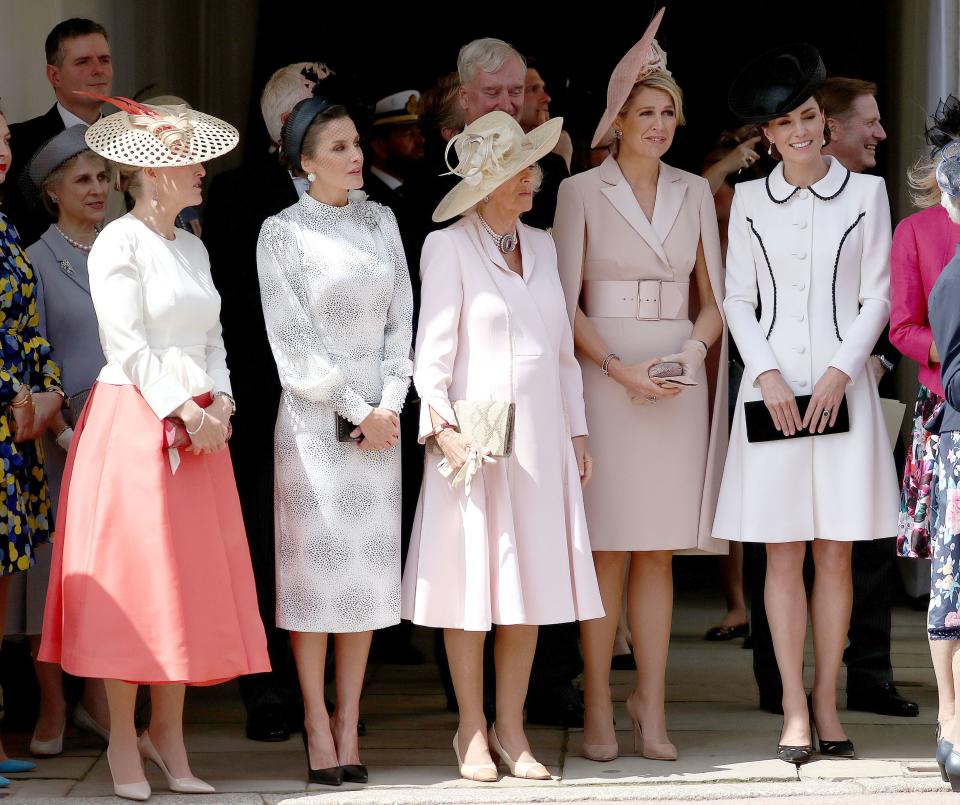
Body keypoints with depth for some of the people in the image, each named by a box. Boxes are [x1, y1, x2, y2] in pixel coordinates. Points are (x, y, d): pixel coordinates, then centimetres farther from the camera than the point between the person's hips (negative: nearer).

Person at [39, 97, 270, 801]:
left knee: (191, 580, 5)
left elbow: (211, 338, 15)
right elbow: (128, 344, -13)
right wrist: (181, 410, -16)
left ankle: (168, 734, 13)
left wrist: (219, 403, -1)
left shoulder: (192, 247, 15)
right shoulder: (120, 243, -7)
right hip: (134, 420, -7)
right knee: (131, 575, -5)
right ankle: (124, 743, 1)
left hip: (197, 426, 7)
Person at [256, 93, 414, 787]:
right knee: (316, 565, -5)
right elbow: (292, 339, -7)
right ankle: (318, 726, 0)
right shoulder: (282, 233, -3)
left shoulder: (380, 221, 11)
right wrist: (355, 413, -10)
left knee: (370, 567, 4)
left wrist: (390, 406, -4)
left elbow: (401, 318, 9)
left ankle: (349, 723, 8)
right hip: (314, 415, -4)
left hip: (380, 417, 5)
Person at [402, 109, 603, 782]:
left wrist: (577, 431, 14)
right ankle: (473, 730, 7)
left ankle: (512, 727, 12)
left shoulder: (540, 246, 14)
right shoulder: (450, 247, -4)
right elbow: (433, 347, -8)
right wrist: (444, 426, -18)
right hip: (476, 437, -6)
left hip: (541, 435, 6)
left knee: (533, 579, 5)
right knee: (474, 580, -2)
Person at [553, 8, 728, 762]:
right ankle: (599, 707, 2)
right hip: (606, 380, -3)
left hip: (678, 381, 3)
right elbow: (565, 305, -2)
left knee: (659, 552, 4)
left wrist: (692, 350, -6)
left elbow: (712, 300, 14)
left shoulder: (694, 193, 11)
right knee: (608, 550, -3)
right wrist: (619, 368, -13)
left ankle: (651, 705, 7)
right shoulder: (582, 192, 0)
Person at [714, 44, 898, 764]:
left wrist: (839, 374, -9)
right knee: (783, 554, -1)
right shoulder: (750, 200, 7)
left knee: (835, 553, 0)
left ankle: (827, 702, 7)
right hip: (773, 387, 1)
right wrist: (768, 375, -6)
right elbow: (739, 300, 7)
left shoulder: (865, 192, 3)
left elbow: (877, 295, 1)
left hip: (842, 388, -1)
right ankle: (795, 708, 2)